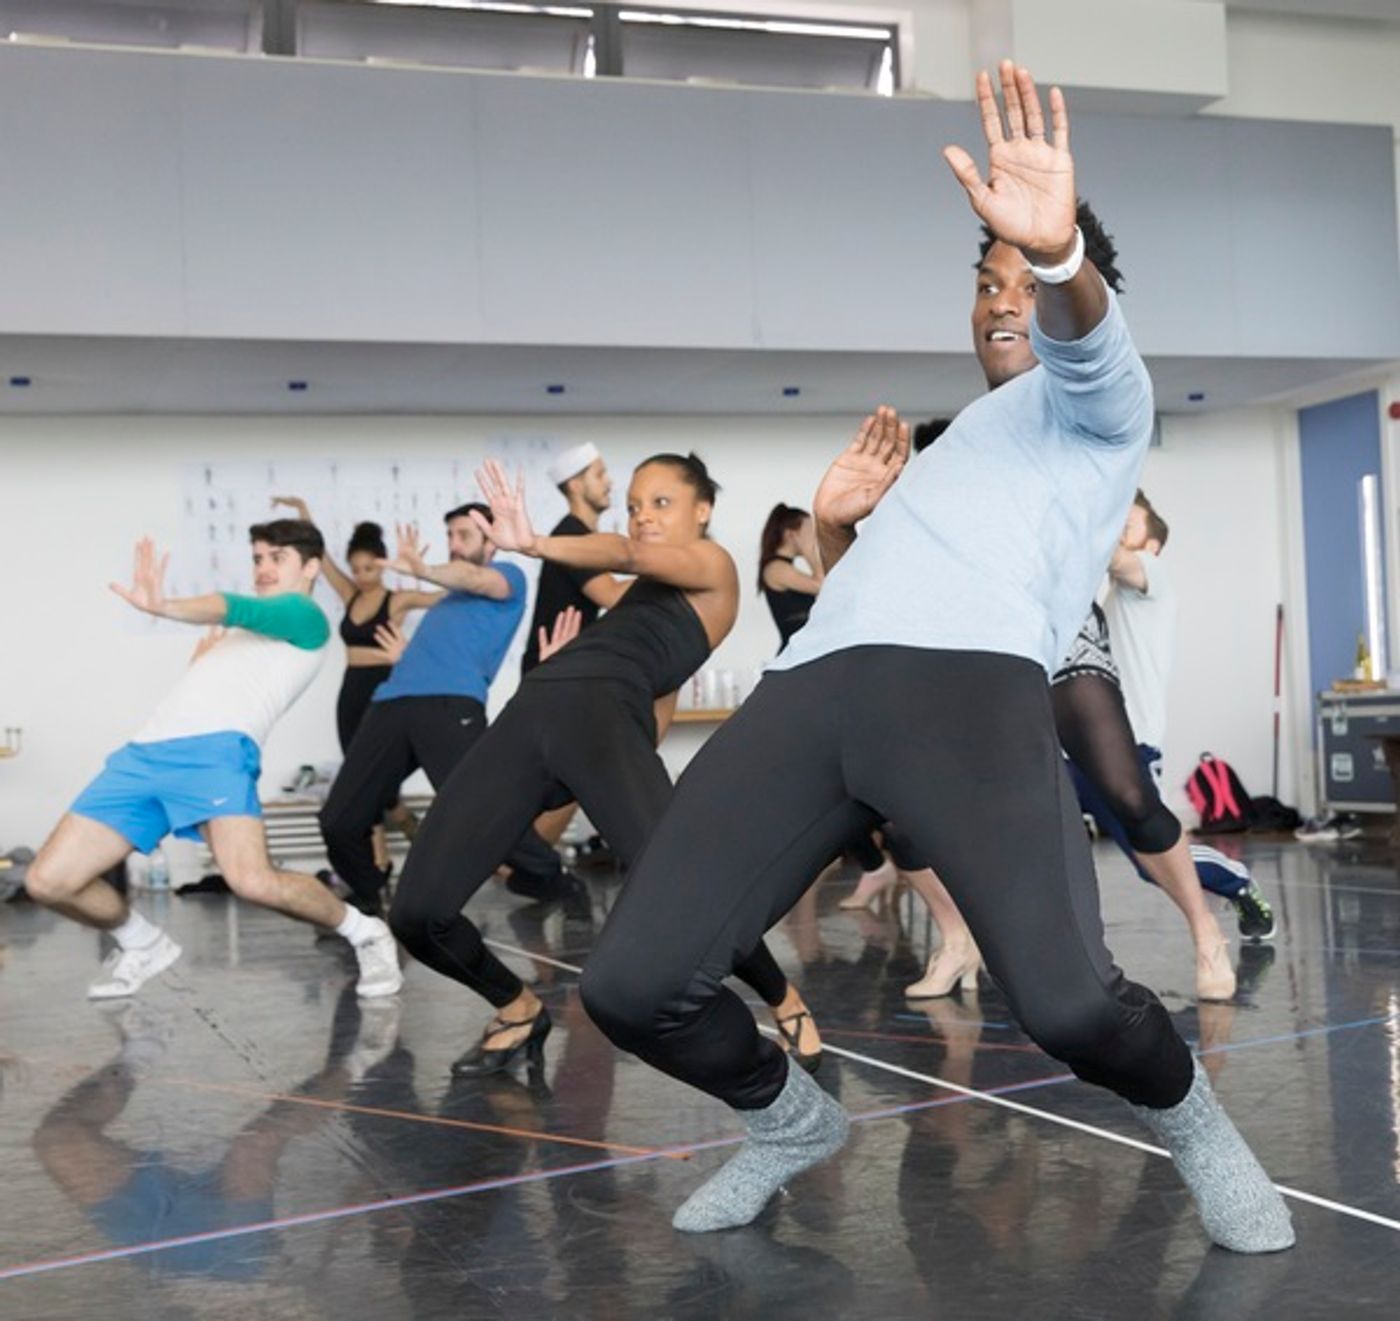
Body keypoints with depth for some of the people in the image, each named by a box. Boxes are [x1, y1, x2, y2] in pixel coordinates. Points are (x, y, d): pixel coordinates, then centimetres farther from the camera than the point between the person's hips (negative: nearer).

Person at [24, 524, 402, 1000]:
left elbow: (241, 609, -14)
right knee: (48, 881, 0)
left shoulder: (307, 617, 7)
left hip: (217, 748, -8)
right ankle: (143, 945, 27)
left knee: (253, 881, -30)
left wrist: (164, 607, -31)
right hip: (144, 751, 8)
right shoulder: (238, 627, 34)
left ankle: (365, 933, -2)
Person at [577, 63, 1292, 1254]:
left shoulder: (1096, 405, 21)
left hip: (971, 680, -6)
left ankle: (1192, 1125, 11)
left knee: (1069, 1003, -25)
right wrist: (837, 527, 23)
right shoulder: (944, 456, 40)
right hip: (807, 688, 6)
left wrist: (1060, 255, -27)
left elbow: (1084, 339, -5)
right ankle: (794, 1122, 24)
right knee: (631, 986, -7)